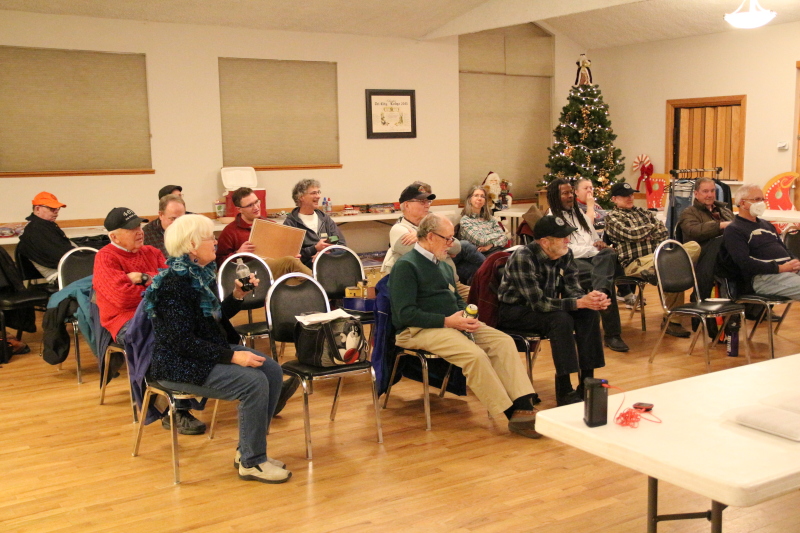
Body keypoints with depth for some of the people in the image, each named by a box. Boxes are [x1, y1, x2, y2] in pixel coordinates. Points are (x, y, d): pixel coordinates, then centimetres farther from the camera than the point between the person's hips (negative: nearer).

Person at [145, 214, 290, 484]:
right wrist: (231, 356, -26)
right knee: (254, 383, -23)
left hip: (210, 350, 10)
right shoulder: (175, 282, -21)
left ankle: (248, 449, 7)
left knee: (272, 370, -3)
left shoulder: (201, 273, 6)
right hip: (180, 364, -9)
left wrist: (238, 295, 1)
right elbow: (183, 342, -25)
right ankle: (251, 463, -7)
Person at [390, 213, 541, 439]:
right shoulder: (406, 266, -8)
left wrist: (466, 317, 3)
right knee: (475, 354, -30)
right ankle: (512, 413, -20)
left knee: (504, 341, -13)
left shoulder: (443, 265, 19)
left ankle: (524, 406, -22)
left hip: (453, 323, 9)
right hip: (420, 330, -9)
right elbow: (405, 314, -16)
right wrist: (447, 321, -19)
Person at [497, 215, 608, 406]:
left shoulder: (565, 254, -6)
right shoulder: (523, 258, -28)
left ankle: (587, 382, -9)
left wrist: (592, 300, -27)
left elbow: (572, 290, -4)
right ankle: (564, 391, -24)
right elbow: (538, 303, -32)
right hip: (514, 311, -7)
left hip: (543, 305, 7)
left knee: (589, 313, -15)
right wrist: (579, 303, -36)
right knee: (561, 319, -32)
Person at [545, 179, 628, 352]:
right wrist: (592, 249, -11)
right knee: (604, 275, -34)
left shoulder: (579, 213, 29)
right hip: (572, 261, -6)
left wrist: (600, 244, 3)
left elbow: (595, 236, 29)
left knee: (608, 254, -33)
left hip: (594, 255, 6)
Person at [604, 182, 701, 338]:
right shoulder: (612, 218, 7)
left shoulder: (643, 212, 27)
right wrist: (652, 226, 7)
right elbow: (631, 234, -10)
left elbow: (664, 232, 15)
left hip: (658, 256, 7)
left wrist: (644, 236, -4)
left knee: (694, 246, -20)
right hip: (636, 263, -7)